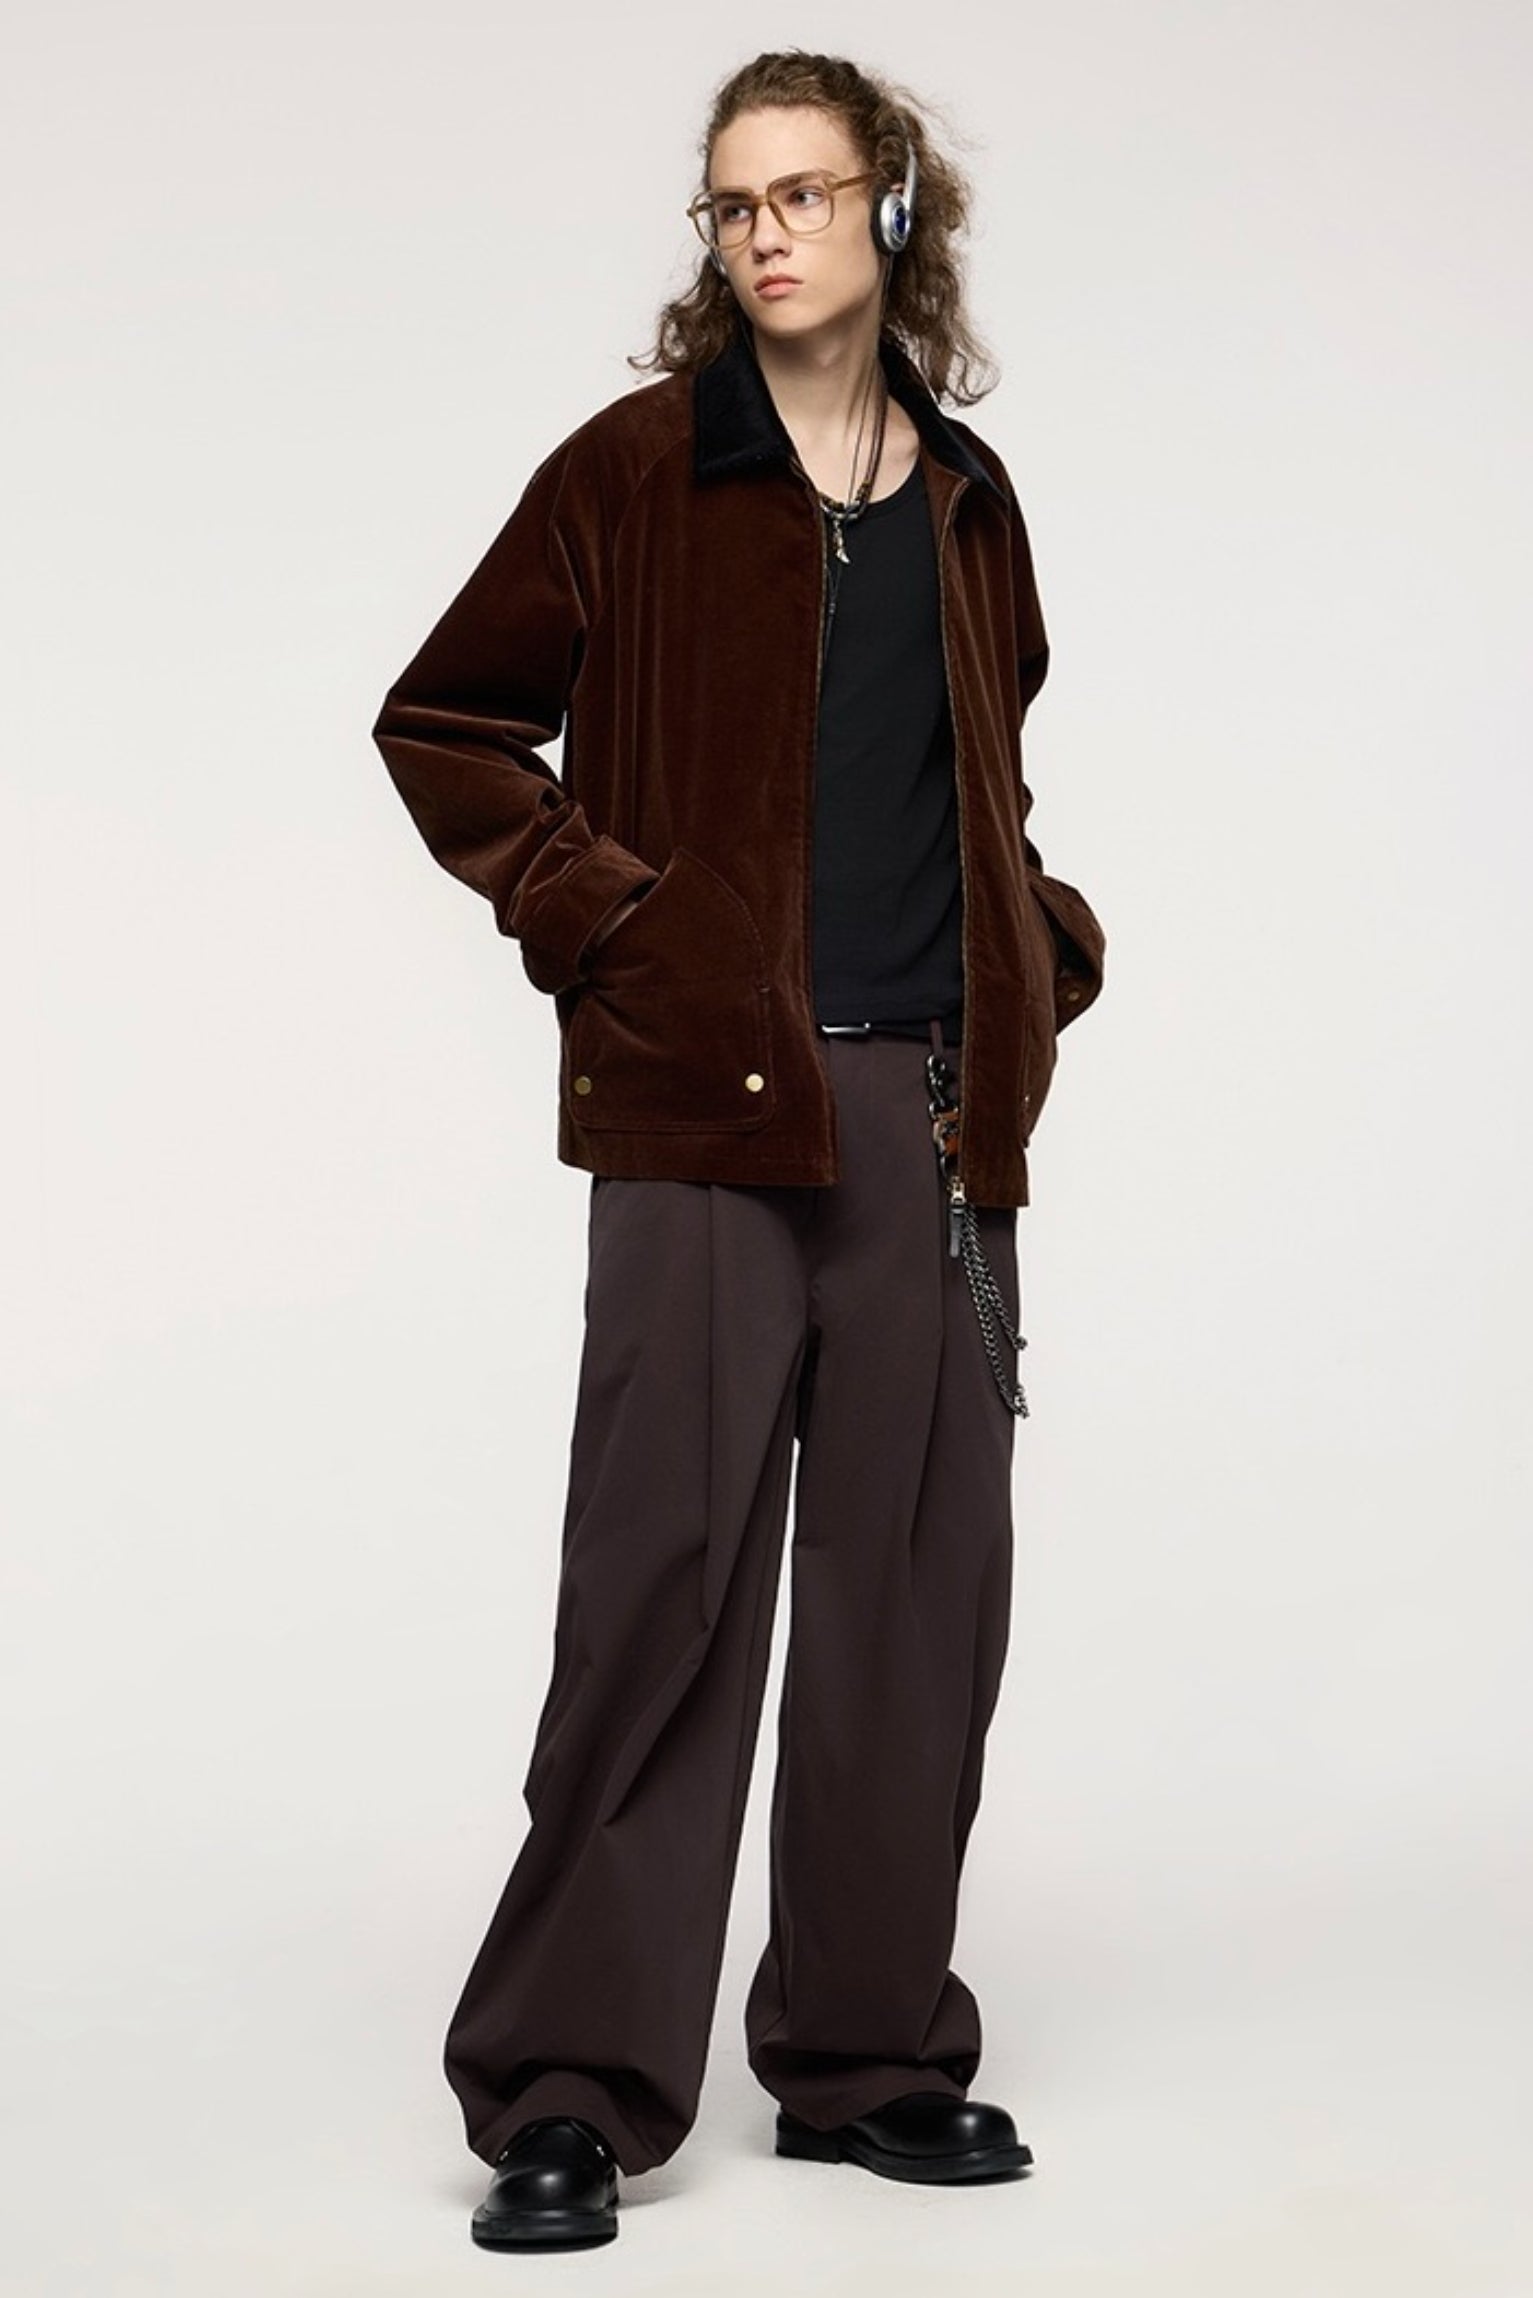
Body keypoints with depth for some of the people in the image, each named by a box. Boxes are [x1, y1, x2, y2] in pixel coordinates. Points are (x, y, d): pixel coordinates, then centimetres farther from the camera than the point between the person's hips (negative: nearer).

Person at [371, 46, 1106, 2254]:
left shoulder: (965, 499, 15)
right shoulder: (640, 471, 0)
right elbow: (442, 725, 3)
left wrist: (1045, 942, 12)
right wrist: (598, 915, -7)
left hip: (935, 1107, 5)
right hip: (708, 1101, -5)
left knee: (918, 1586, 7)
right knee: (669, 1579, -6)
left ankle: (873, 2051, 20)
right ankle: (566, 2091, 3)